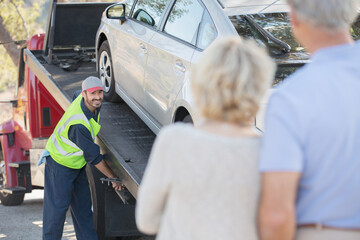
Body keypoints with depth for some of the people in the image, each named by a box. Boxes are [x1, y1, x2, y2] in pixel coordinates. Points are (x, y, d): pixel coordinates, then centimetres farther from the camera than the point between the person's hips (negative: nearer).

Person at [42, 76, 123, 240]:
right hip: (60, 164, -9)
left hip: (77, 163, 9)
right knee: (58, 205, -2)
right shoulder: (79, 124, -36)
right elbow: (93, 157, -27)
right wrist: (113, 178, -17)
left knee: (83, 204, 12)